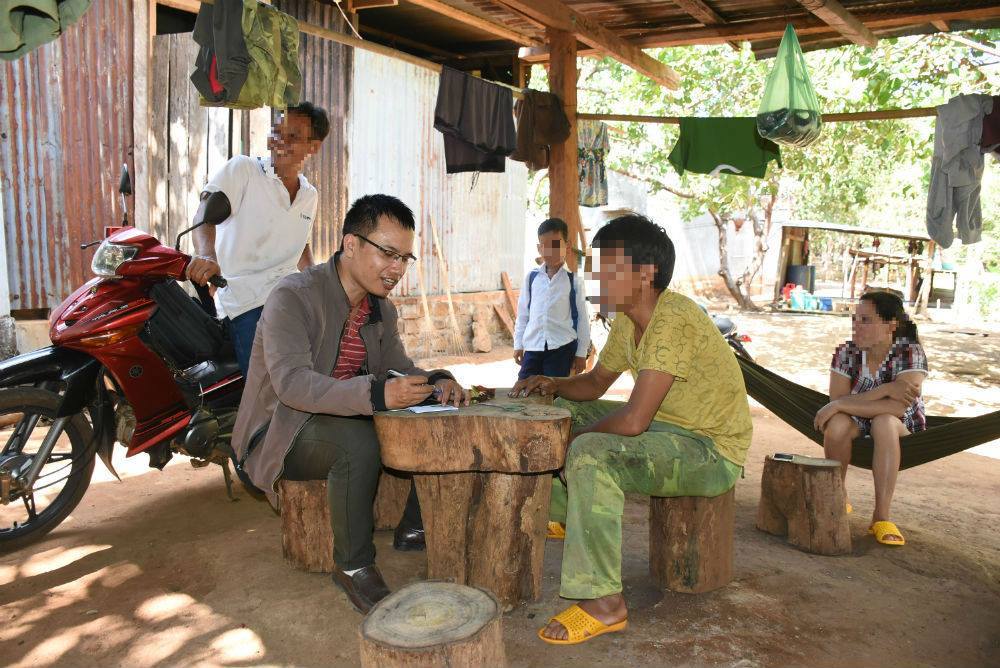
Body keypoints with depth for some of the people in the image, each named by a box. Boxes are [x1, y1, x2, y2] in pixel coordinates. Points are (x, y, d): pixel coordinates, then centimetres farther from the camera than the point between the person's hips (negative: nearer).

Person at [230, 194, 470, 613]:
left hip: (349, 420, 8)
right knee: (358, 443, -36)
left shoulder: (382, 310, 4)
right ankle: (353, 566, -17)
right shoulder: (293, 296, -22)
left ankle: (414, 530, 8)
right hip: (280, 433, -7)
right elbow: (291, 382, -34)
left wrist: (436, 382, -16)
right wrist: (376, 394, -48)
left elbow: (399, 367, 9)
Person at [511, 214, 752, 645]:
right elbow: (596, 382, 16)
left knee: (590, 455, -33)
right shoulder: (628, 319, 2)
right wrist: (554, 385, -6)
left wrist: (577, 435, -14)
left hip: (713, 452, -10)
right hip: (666, 426, 10)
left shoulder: (673, 320, -28)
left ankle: (604, 602, -21)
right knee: (560, 411, 14)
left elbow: (633, 421, -33)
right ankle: (561, 513, 28)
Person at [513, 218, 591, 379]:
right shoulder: (531, 277, 4)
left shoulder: (574, 280, -3)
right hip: (533, 345, 3)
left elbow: (583, 318, 0)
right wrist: (518, 344, 9)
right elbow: (523, 313, 10)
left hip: (562, 347, -2)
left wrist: (581, 353, 0)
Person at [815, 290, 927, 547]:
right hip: (857, 427, 2)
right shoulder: (845, 353, -12)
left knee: (883, 422, -36)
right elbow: (837, 401, -21)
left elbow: (898, 407, -30)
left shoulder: (910, 352, -19)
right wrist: (885, 390, -32)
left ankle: (881, 516, -31)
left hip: (902, 430, -2)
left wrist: (839, 405, -32)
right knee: (836, 424, -32)